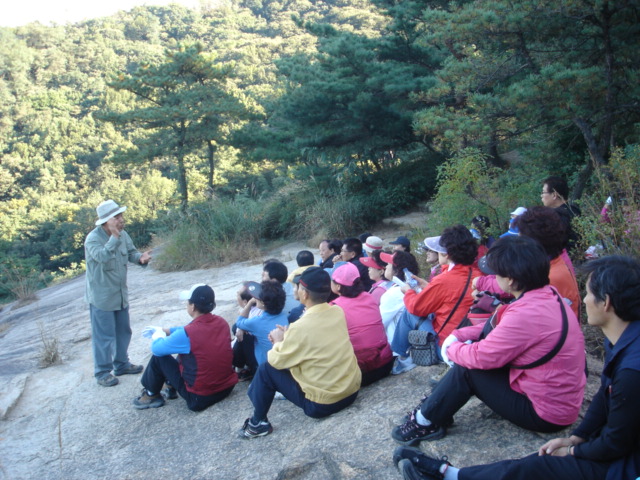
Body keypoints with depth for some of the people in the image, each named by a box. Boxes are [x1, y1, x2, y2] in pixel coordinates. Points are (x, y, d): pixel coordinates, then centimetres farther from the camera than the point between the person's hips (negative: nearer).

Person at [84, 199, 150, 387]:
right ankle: (102, 372, 18)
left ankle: (121, 364, 36)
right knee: (104, 336, 3)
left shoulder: (123, 235, -2)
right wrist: (114, 237, -46)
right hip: (101, 297, -7)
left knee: (123, 331, 19)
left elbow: (131, 252, 6)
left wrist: (141, 258, -15)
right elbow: (102, 256, -38)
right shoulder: (93, 238, -22)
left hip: (121, 294, 7)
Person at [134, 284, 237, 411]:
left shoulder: (187, 334, -23)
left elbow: (156, 348, -6)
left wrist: (158, 334, 14)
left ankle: (152, 396, 27)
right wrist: (163, 330, 23)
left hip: (200, 398, -6)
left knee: (159, 356, 6)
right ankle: (171, 387, 40)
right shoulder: (222, 322, -3)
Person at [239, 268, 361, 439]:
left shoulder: (301, 327, -23)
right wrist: (288, 337, 10)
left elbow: (276, 360, -8)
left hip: (322, 404, -7)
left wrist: (279, 341, 10)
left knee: (267, 369, 4)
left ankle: (258, 423, 18)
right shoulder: (338, 312, -4)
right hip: (352, 390, 7)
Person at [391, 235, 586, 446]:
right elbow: (499, 329, 13)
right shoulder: (548, 295, 1)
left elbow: (483, 357, -21)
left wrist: (452, 348, -2)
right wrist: (458, 336, 3)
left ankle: (425, 422, 10)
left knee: (467, 369, -6)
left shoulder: (527, 314, -29)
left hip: (547, 415, -9)